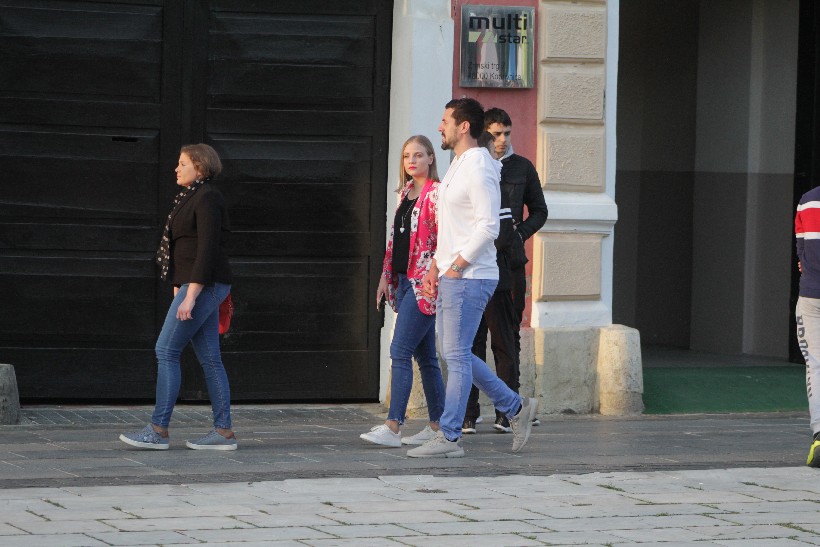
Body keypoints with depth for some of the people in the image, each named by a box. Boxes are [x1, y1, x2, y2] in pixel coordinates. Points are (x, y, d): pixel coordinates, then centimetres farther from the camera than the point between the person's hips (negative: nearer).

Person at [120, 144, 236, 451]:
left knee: (166, 351, -10)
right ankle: (223, 432, 6)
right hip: (201, 287, 10)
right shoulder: (191, 198, 18)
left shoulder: (207, 199, -13)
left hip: (202, 285, -10)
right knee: (209, 358, 7)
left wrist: (189, 297, -23)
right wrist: (179, 293, 21)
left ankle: (158, 430, -9)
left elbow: (208, 250, -20)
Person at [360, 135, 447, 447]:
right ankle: (437, 425, 13)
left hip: (424, 283, -8)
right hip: (404, 281, 9)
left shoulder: (436, 194, -9)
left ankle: (393, 427, -15)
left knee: (400, 351, -13)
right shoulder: (405, 194, 16)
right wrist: (386, 276, 17)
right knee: (424, 355, 9)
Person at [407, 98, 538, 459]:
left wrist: (456, 267, -18)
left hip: (469, 278, -10)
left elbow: (488, 227, -22)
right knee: (454, 354, 12)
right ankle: (516, 408, 21)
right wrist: (435, 266, 14)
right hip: (449, 276, 10)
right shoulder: (457, 167, 17)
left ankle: (449, 438, -4)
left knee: (457, 356, -7)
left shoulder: (479, 170, -15)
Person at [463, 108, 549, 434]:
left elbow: (539, 211, 15)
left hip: (509, 261, 1)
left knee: (507, 337, 3)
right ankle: (468, 413, 4)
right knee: (471, 337, 0)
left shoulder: (522, 168, 10)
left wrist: (519, 234, -3)